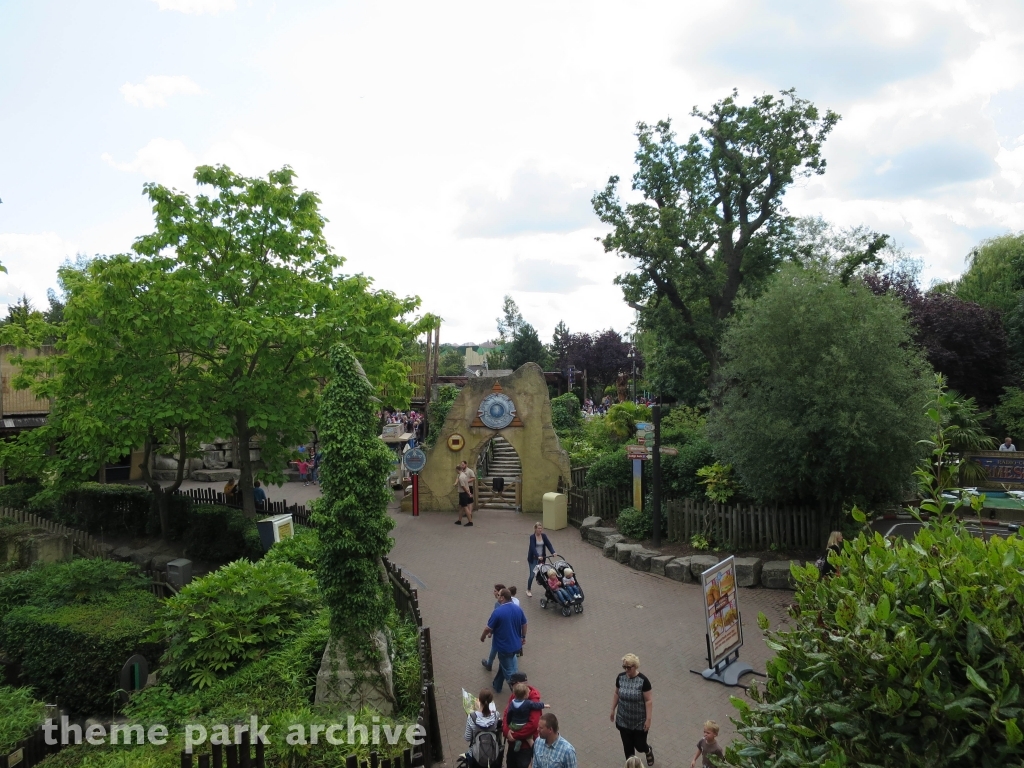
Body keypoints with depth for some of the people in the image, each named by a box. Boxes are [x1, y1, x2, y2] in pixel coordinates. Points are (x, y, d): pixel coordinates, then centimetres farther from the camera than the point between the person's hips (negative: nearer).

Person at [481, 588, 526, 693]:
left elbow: (488, 628, -15)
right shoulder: (518, 609, -4)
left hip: (505, 646, -7)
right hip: (516, 644, 7)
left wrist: (483, 637, 5)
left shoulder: (498, 611, -24)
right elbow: (524, 624, 8)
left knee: (509, 672, 9)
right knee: (504, 665, 27)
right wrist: (523, 637, 24)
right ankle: (497, 686, 42)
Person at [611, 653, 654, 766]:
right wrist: (613, 710, 12)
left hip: (639, 721, -3)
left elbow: (649, 700, -15)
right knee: (627, 745, 12)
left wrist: (648, 719, -15)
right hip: (623, 720, 3)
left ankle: (648, 751, 44)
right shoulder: (620, 677, -8)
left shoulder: (643, 680, -21)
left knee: (639, 745, 9)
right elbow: (616, 694, 6)